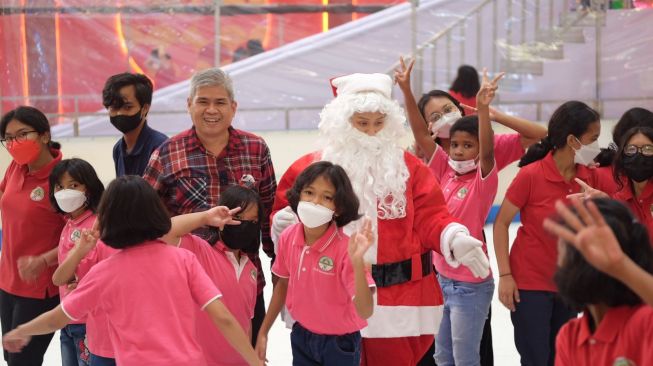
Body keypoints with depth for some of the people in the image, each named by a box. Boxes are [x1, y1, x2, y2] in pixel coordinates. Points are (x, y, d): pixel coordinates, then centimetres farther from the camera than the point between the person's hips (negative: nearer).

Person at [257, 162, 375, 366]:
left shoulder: (344, 248, -24)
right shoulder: (288, 237, -10)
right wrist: (263, 332, 12)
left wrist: (357, 261, -42)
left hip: (338, 343, -4)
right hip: (301, 336, 4)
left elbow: (365, 311, -31)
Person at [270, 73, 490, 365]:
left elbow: (429, 218, 1)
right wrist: (282, 222, -18)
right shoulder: (310, 168, 2)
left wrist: (454, 239, -17)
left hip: (399, 296, 1)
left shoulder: (408, 167, 5)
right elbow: (284, 216, 5)